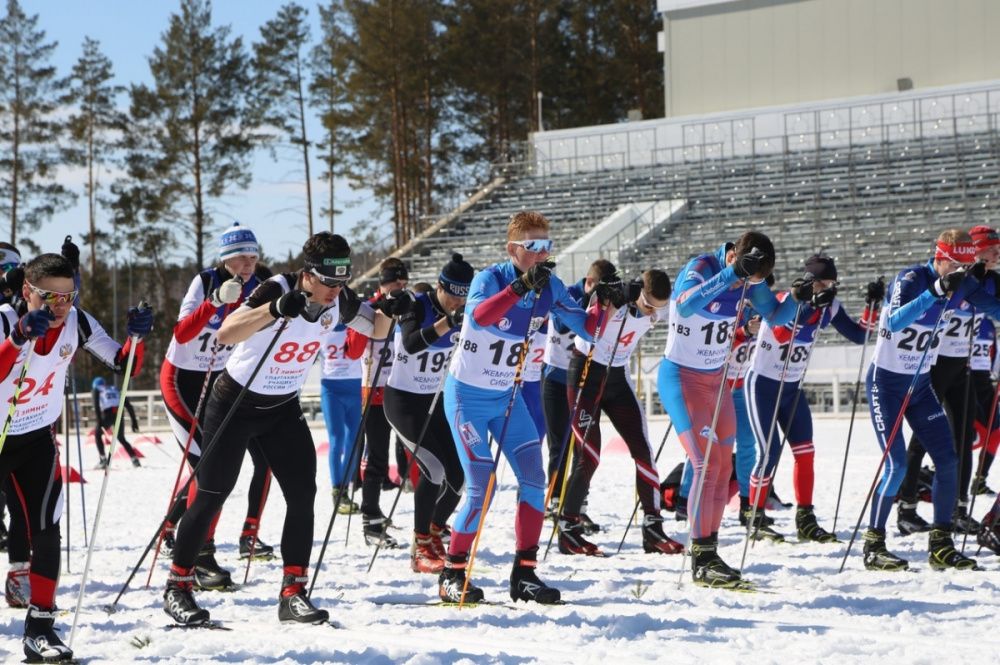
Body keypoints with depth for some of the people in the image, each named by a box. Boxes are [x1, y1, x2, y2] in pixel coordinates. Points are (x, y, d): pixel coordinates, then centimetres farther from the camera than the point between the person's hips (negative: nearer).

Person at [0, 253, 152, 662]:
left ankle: (40, 628, -2)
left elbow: (124, 367, -8)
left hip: (37, 438, 3)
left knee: (45, 530, -10)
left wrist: (136, 336, -25)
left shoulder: (77, 323, -13)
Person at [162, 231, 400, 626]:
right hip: (237, 402, -5)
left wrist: (388, 311, -18)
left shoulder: (338, 300, -11)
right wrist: (276, 308, -57)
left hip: (283, 407, 5)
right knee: (212, 495, -1)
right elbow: (225, 334, -43)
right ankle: (177, 586, 13)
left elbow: (376, 331, 6)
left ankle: (293, 593, 2)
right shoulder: (278, 289, -29)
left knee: (303, 494, -5)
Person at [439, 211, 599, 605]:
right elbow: (478, 315, -44)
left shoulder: (549, 287, -5)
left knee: (534, 478, -4)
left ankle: (524, 574, 4)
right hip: (467, 395, -6)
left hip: (507, 396, 6)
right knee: (482, 488, -11)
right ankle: (452, 575, 4)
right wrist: (521, 285, -56)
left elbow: (587, 329, -2)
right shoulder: (491, 278, -21)